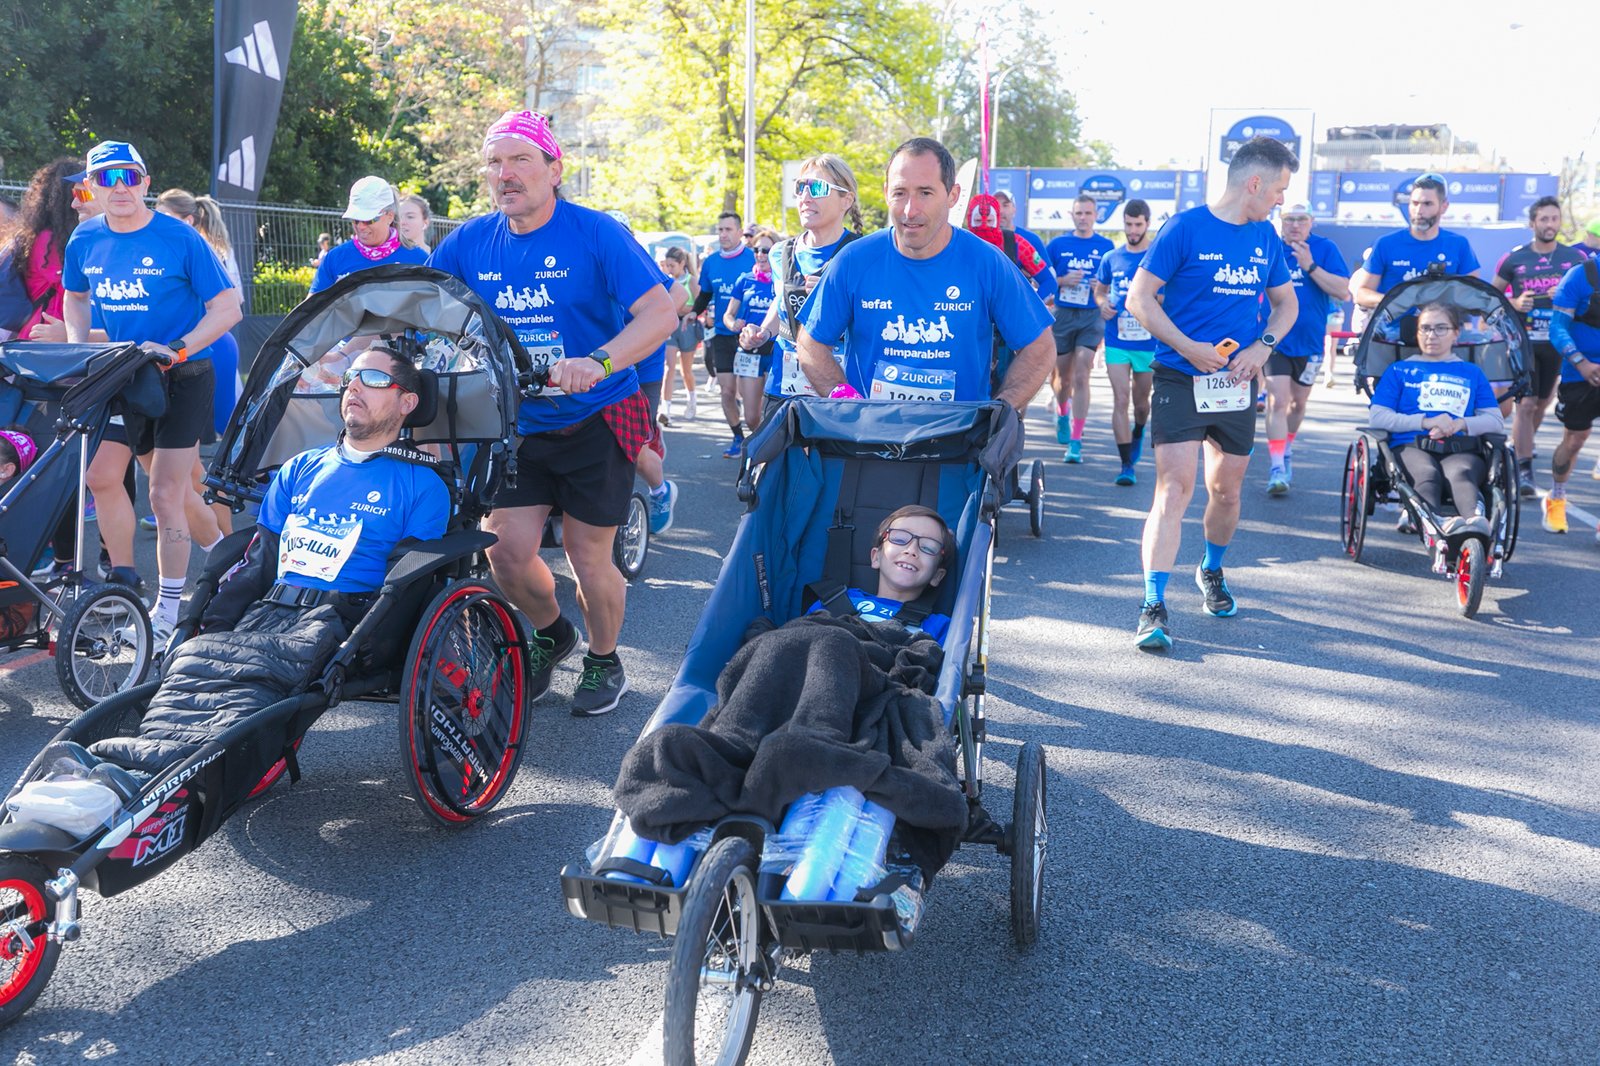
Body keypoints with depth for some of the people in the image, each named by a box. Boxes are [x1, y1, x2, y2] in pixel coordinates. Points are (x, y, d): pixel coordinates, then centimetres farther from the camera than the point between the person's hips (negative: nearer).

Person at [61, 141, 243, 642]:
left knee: (165, 494, -5)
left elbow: (227, 308, -12)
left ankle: (168, 610, 5)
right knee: (100, 474, -6)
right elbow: (75, 297, 19)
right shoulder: (84, 241, 1)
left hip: (183, 379, -5)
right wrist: (77, 347, 1)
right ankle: (123, 575, 17)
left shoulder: (181, 239, -13)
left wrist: (176, 349, -22)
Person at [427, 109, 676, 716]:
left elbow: (661, 313, -21)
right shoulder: (468, 243, 0)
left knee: (587, 556, 1)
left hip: (595, 420, -4)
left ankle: (604, 661, 28)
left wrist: (599, 361, -37)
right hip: (519, 423, 4)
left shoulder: (595, 233, -13)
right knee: (506, 552, -2)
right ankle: (551, 634, 30)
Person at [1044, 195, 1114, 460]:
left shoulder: (1106, 246, 6)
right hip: (1062, 315, 1)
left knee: (1081, 377, -12)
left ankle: (1076, 441, -9)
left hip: (1092, 316, -1)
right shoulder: (1058, 245, 6)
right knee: (1063, 376, 11)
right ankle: (1062, 412, 46)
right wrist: (1063, 281, -11)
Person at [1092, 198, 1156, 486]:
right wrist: (1102, 303, -3)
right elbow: (1099, 289, 19)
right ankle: (1127, 464, -5)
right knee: (1120, 400, -7)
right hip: (1117, 341, 1)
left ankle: (1139, 432, 48)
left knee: (1140, 400, 15)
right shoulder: (1111, 258, 5)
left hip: (1150, 341, -1)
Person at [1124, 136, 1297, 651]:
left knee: (1226, 490, 13)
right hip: (1179, 378, -5)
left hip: (1234, 382, 6)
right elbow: (1139, 298, -8)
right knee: (1174, 488, -14)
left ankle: (1211, 571, 40)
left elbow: (1286, 303, 20)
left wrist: (1262, 346, 0)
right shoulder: (1185, 228, -7)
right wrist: (1189, 347, -17)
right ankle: (1154, 608, -14)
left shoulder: (1265, 237, 10)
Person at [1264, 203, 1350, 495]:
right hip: (1274, 338, -2)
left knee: (1298, 402, 16)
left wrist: (1311, 266, -22)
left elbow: (1344, 292, -13)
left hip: (1308, 340, 2)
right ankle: (1277, 468, -14)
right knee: (1277, 400, -15)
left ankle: (1286, 452, 39)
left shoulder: (1325, 249, -4)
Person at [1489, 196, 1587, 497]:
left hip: (1557, 342, 3)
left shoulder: (1575, 258, 4)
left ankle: (1519, 449, 37)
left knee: (1542, 404, 14)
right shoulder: (1514, 259, -1)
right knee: (1526, 404, -12)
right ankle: (1524, 470, -12)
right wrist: (1514, 304, -13)